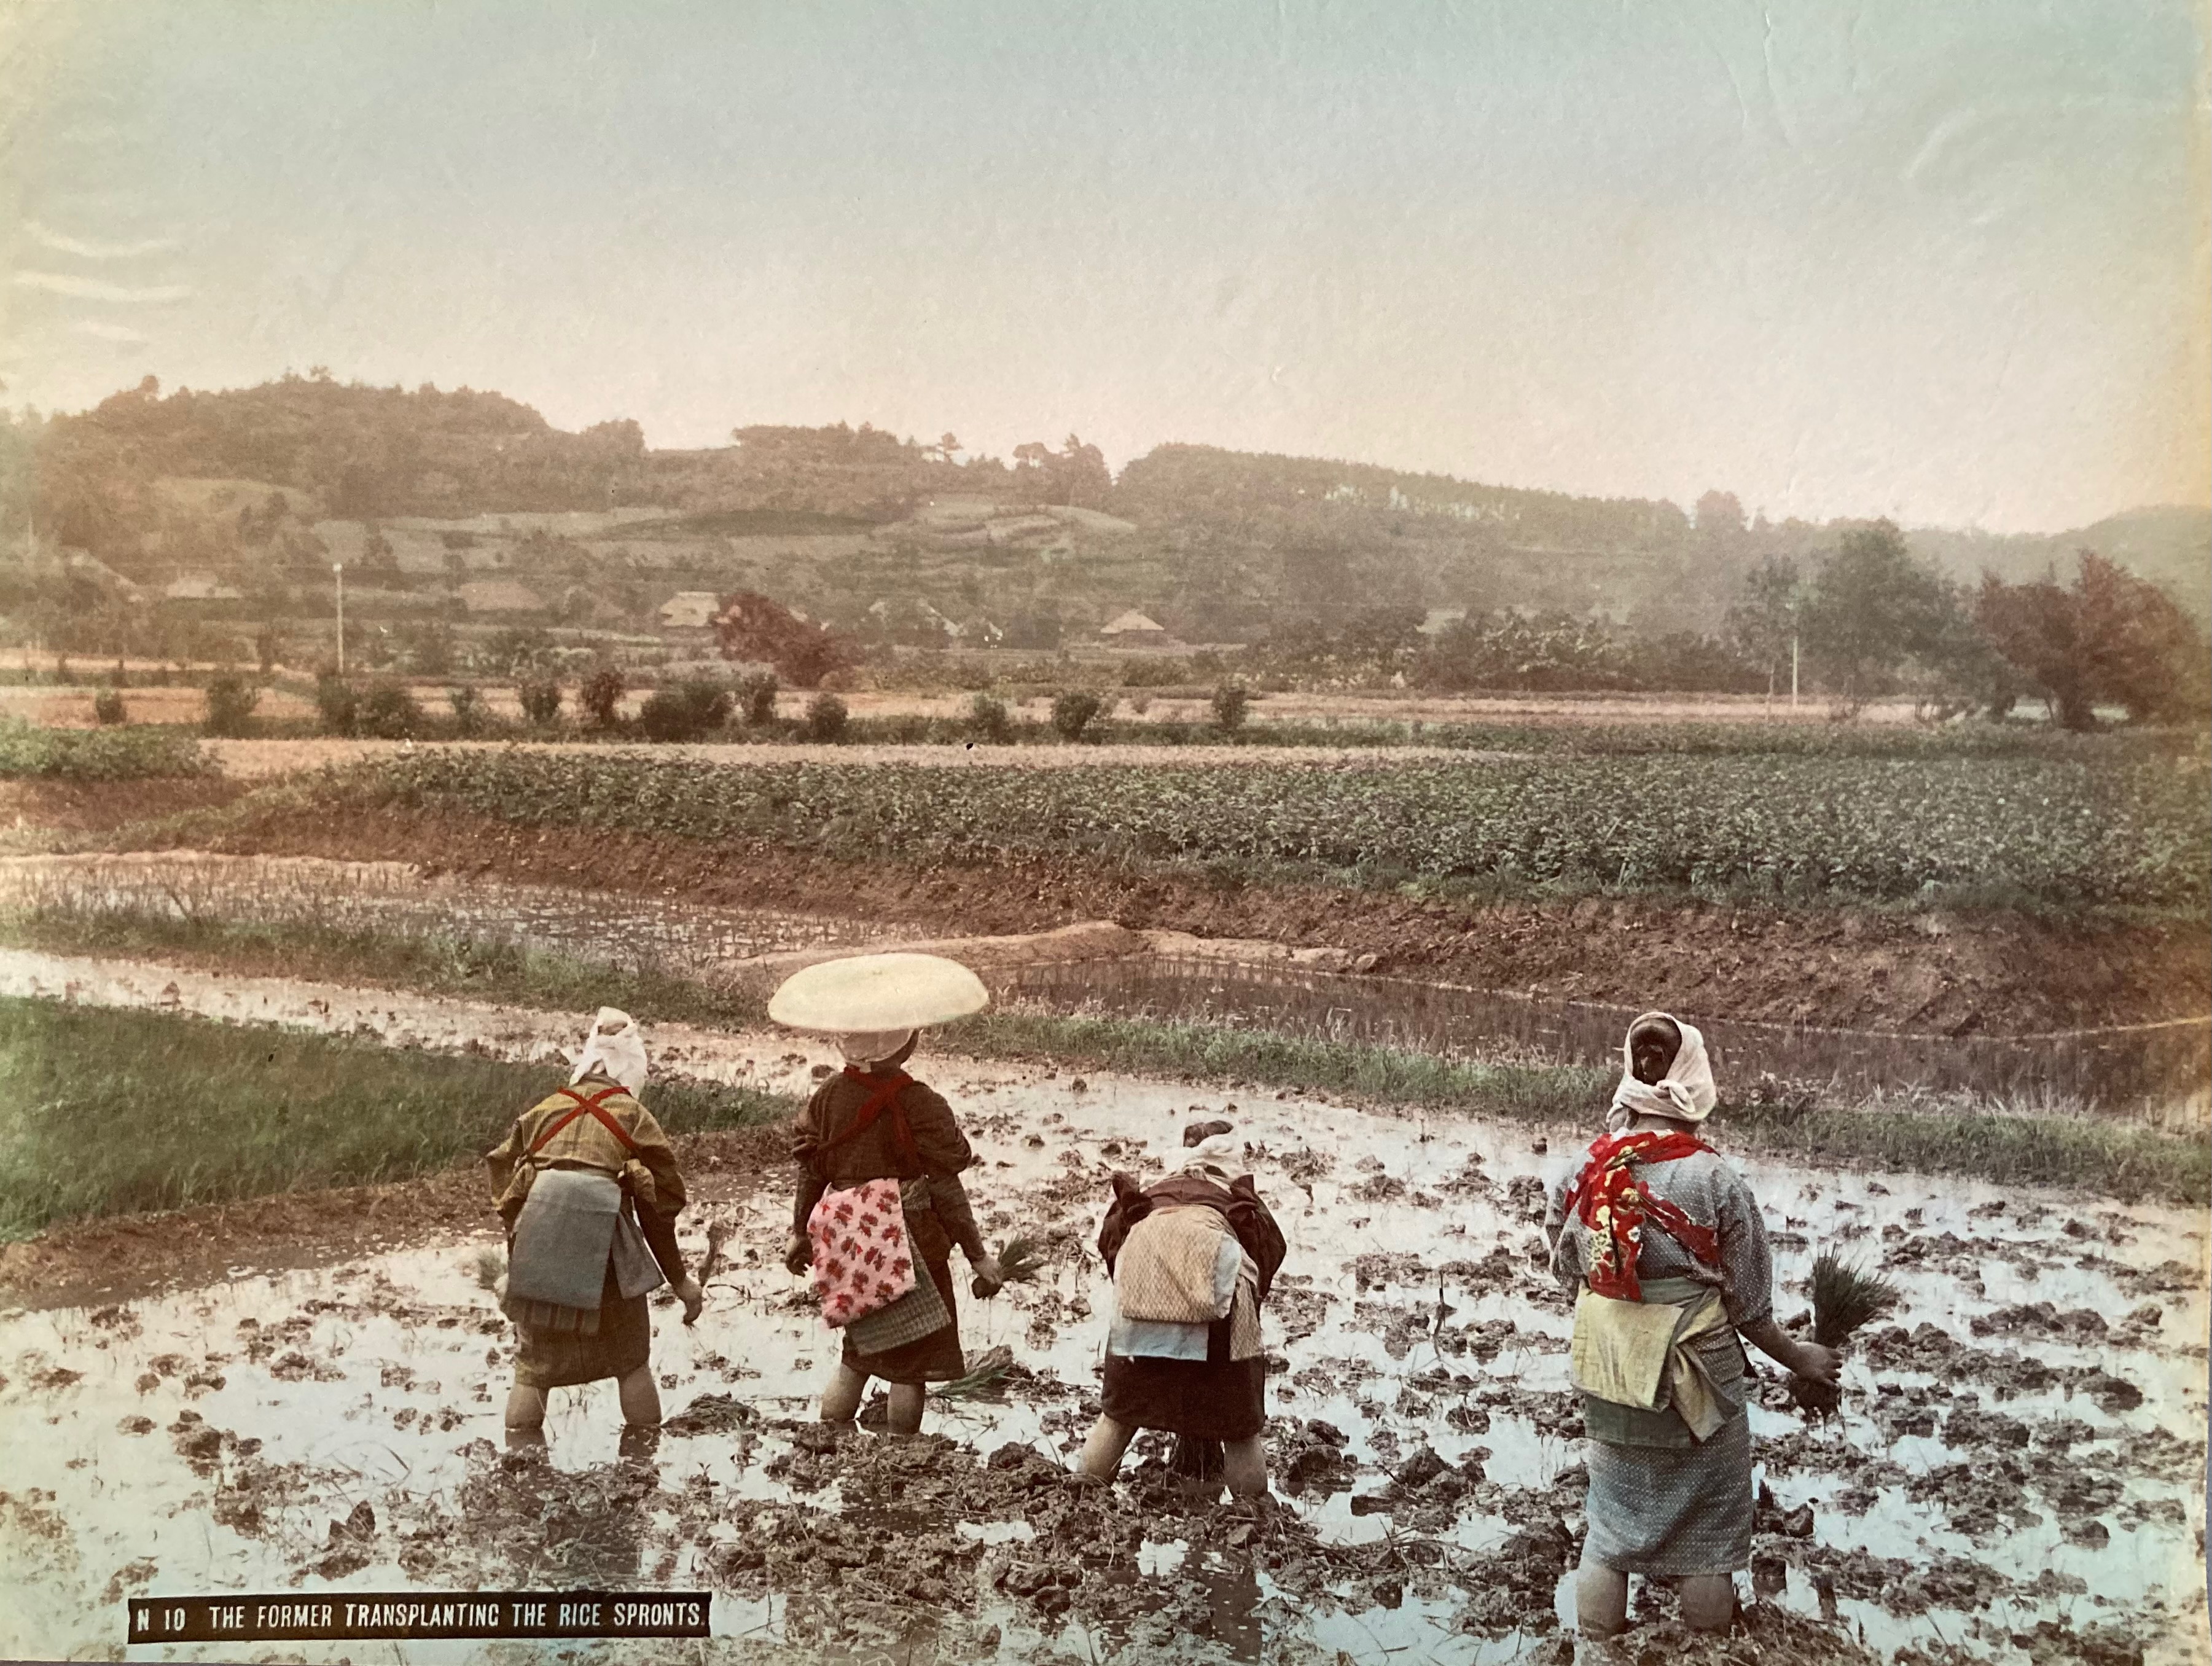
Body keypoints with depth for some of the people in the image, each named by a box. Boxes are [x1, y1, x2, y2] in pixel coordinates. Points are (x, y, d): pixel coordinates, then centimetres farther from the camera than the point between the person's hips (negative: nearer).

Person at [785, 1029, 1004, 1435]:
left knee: (859, 1353, 22)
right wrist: (978, 1255, -6)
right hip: (911, 1247, -5)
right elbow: (946, 1190, -14)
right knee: (915, 1357, 9)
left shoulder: (828, 1095, -2)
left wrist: (800, 1233, 20)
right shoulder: (919, 1104, -17)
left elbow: (810, 1172, 6)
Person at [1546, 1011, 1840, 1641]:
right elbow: (1747, 1306, -10)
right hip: (1694, 1376, -3)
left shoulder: (1586, 1173, -8)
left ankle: (1596, 1637, 29)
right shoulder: (1718, 1183, -18)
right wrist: (1798, 1357, 7)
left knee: (1613, 1514, 19)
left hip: (1608, 1375, 3)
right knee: (1707, 1521, 15)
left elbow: (1567, 1273, 4)